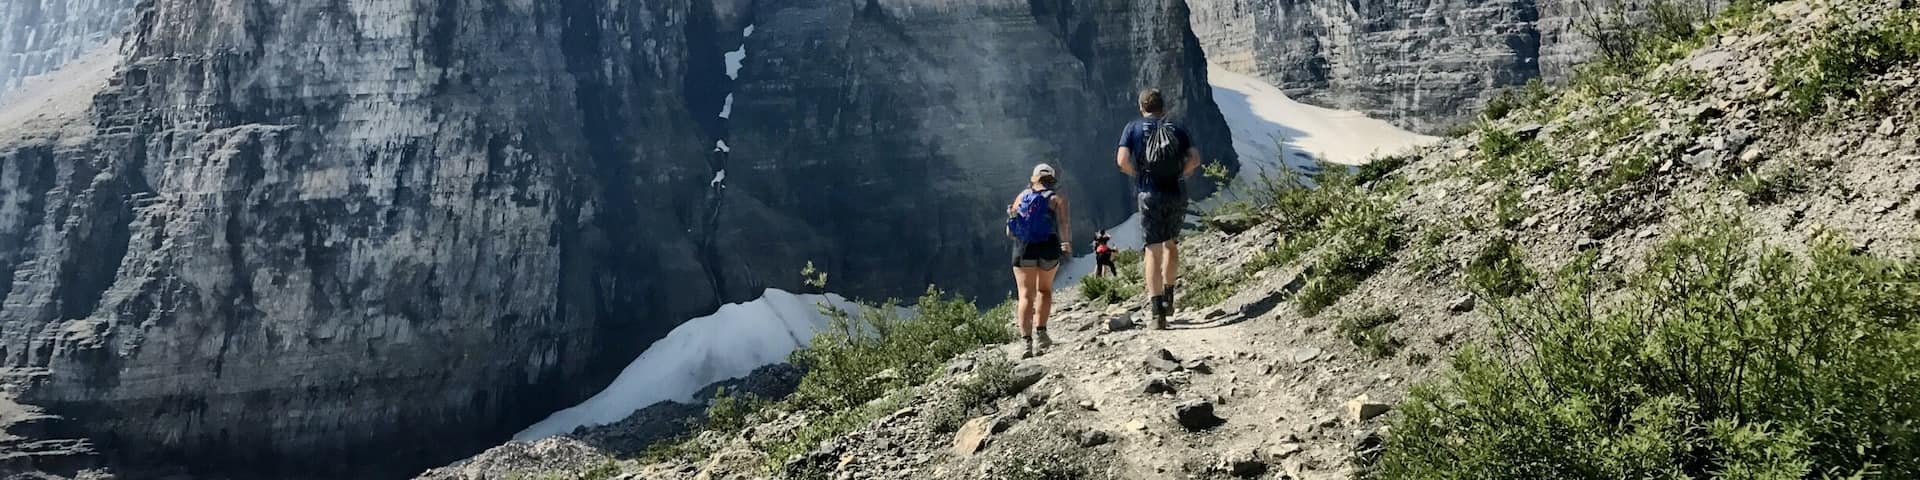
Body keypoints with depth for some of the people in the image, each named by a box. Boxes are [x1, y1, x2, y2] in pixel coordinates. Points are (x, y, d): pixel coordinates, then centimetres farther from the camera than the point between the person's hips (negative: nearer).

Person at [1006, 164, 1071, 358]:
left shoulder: (1021, 197, 13)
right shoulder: (1057, 199, 6)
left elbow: (1009, 232, 11)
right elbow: (1064, 227, -8)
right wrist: (1067, 244, 5)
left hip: (1023, 249, 1)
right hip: (1049, 248, 0)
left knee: (1026, 295, 0)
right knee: (1044, 290, 23)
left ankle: (1026, 340, -14)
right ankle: (1040, 331, 16)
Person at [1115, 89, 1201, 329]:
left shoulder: (1133, 128, 4)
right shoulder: (1177, 129, 9)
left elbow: (1122, 160, -10)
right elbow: (1194, 159, -3)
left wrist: (1139, 175, 6)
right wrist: (1179, 175, 8)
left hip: (1150, 195, -2)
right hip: (1177, 194, 2)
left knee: (1153, 250, -2)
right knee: (1171, 245, 22)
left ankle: (1157, 311, -11)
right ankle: (1168, 297, 29)